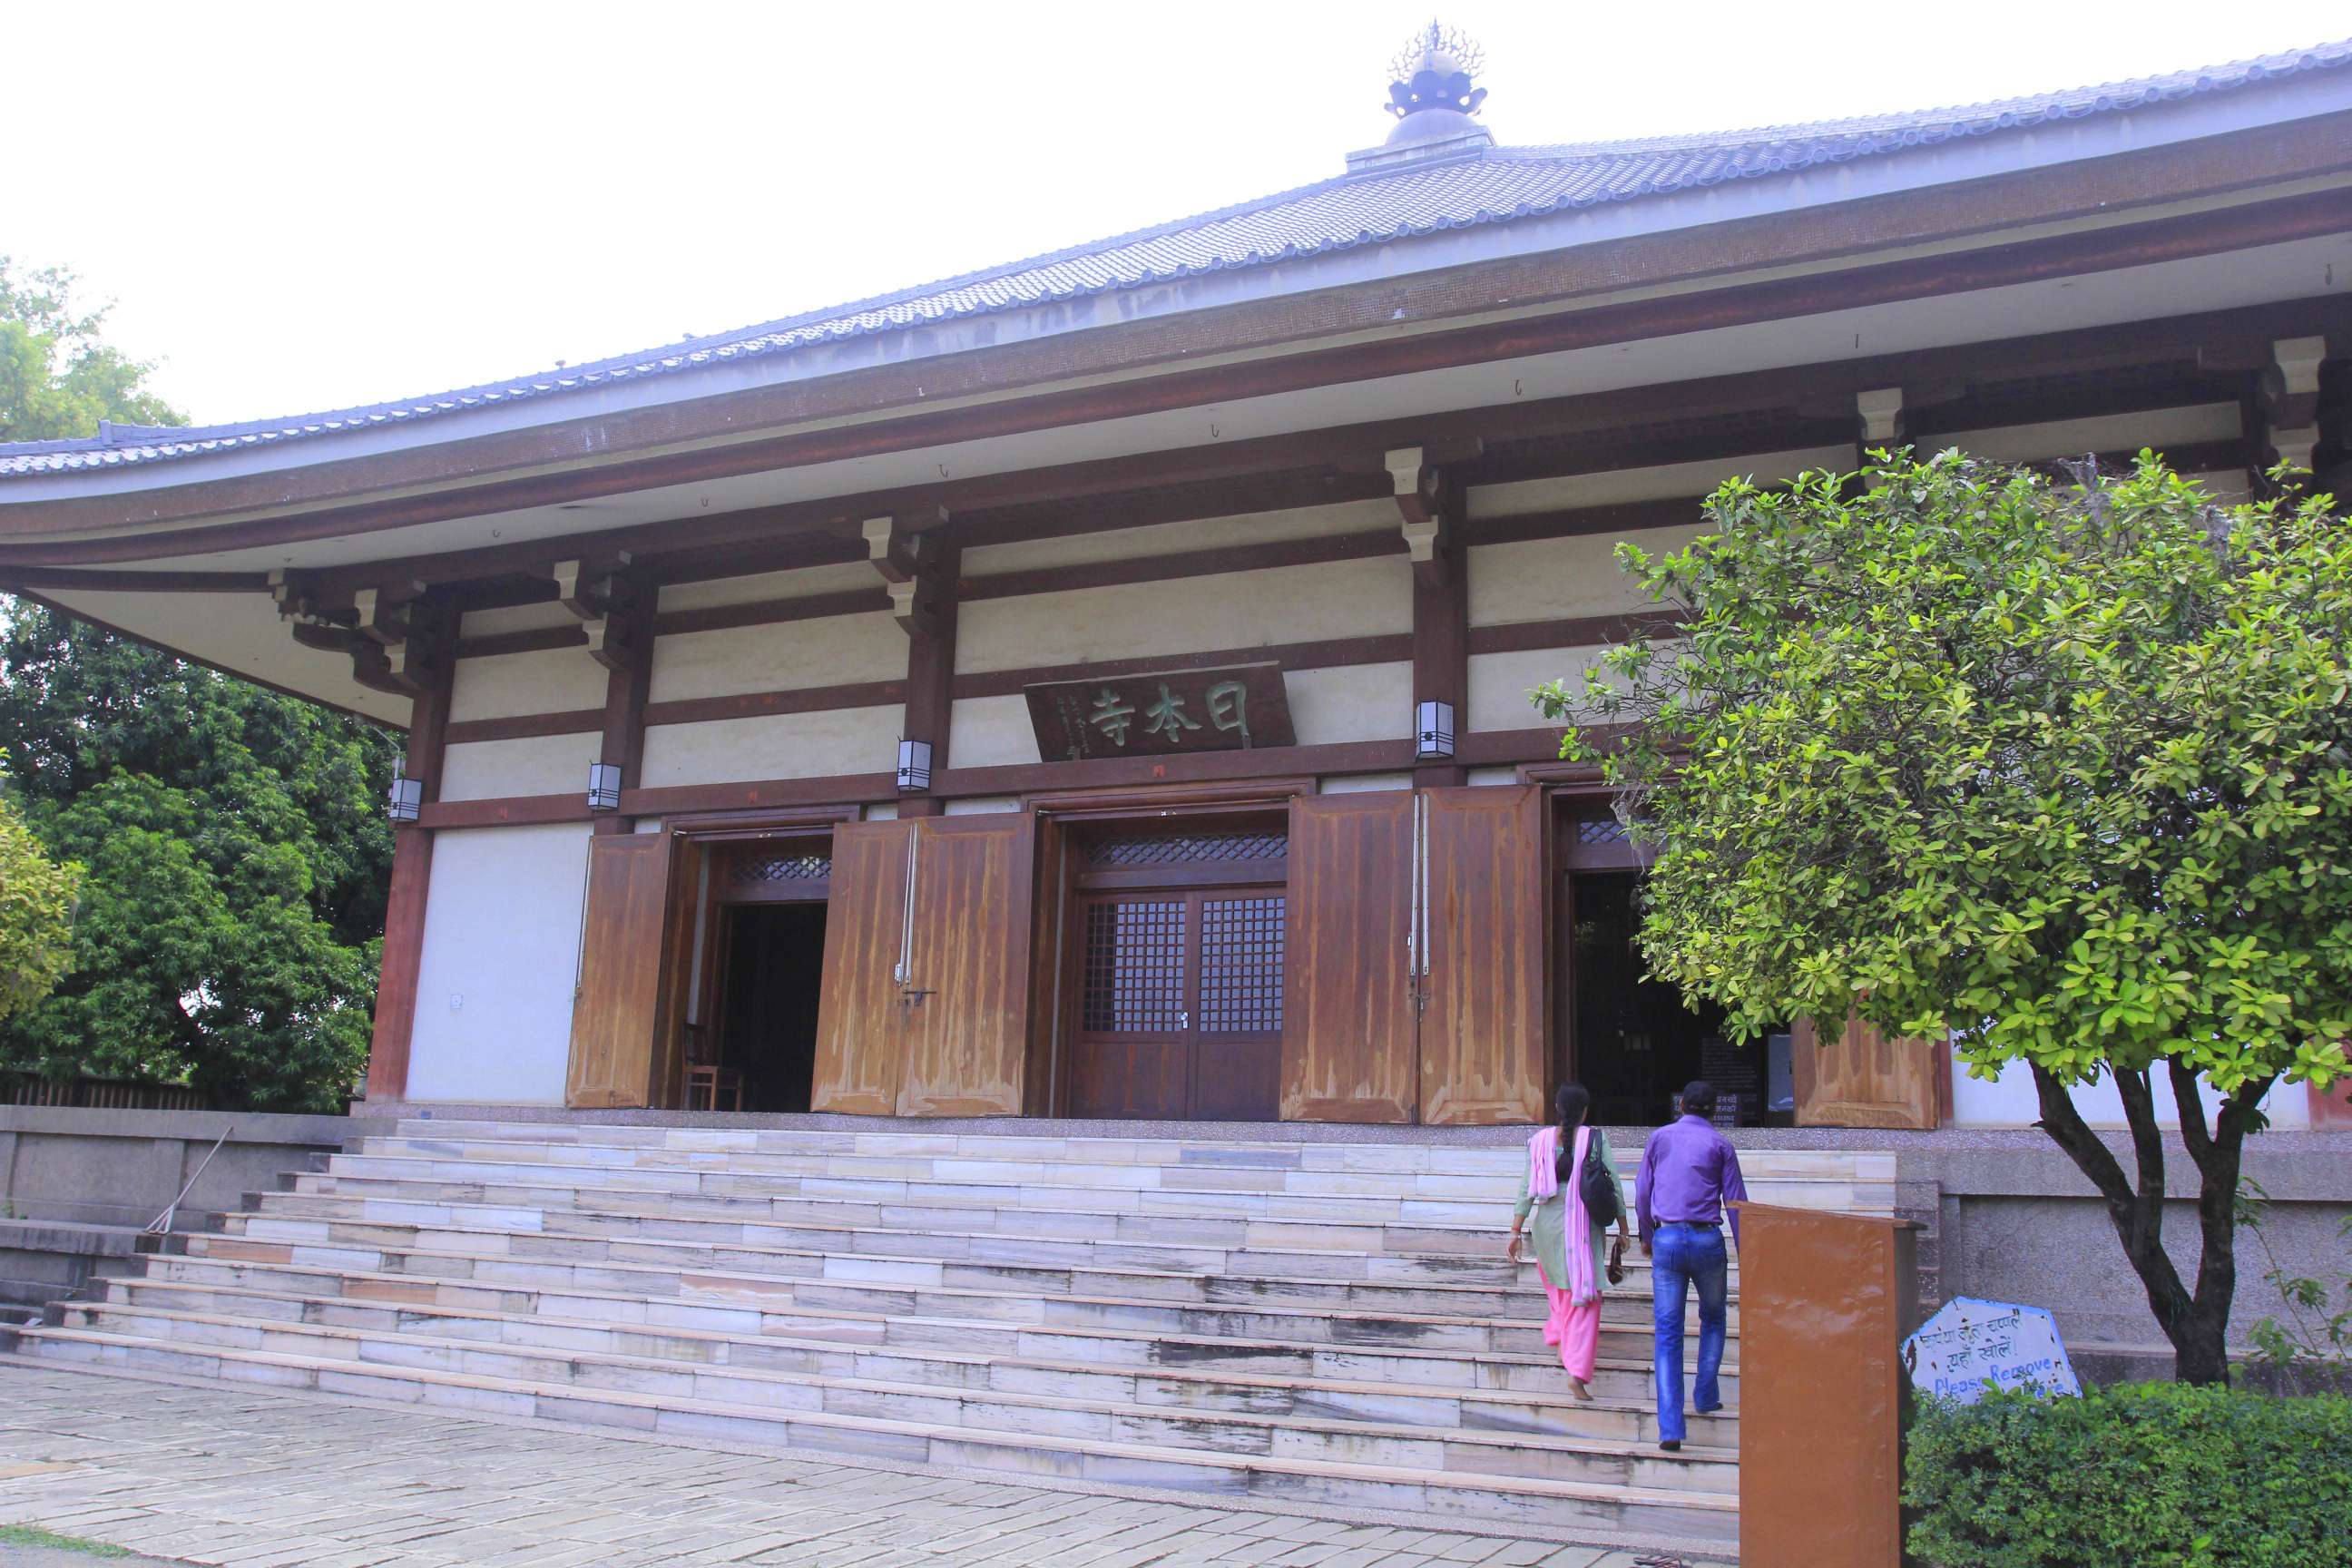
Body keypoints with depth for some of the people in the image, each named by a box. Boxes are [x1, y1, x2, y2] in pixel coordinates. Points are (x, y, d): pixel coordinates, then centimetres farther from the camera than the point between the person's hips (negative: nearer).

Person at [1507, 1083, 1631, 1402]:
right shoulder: (1595, 1139, -6)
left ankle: (1561, 1341, 40)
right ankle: (1577, 1371, -11)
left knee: (1557, 1286, 29)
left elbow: (1526, 1190, -2)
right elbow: (1614, 1187, -5)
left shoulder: (1540, 1140, -1)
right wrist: (1622, 1229, 5)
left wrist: (1515, 1232, 1)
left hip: (1547, 1225, 2)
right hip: (1584, 1228, -2)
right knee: (1583, 1298, 1)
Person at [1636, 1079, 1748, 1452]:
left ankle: (1670, 1427, -7)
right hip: (1707, 1239, -1)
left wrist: (1646, 1236, 26)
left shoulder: (1659, 1138, 8)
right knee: (1713, 1318, 26)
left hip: (1667, 1239, 1)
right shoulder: (1720, 1144, 2)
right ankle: (1706, 1395, 28)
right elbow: (1735, 1202, 1)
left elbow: (1642, 1193, 12)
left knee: (1668, 1333, 1)